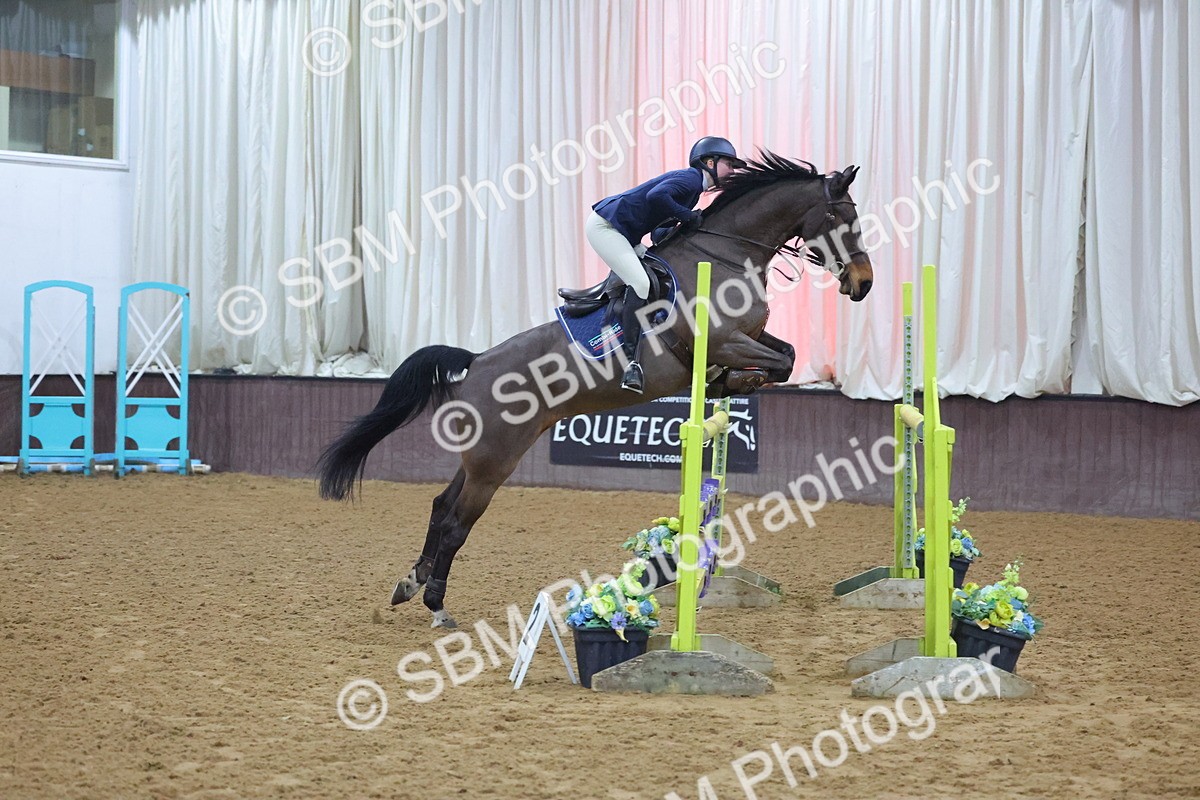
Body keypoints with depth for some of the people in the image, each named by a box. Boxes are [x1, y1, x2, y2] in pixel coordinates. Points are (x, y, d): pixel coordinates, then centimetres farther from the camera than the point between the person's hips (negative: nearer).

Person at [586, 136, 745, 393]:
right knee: (640, 283, -22)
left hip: (626, 235, 11)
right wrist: (687, 216, -21)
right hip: (604, 225, -11)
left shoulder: (694, 185, 16)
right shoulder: (690, 179, -14)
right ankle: (631, 361, -26)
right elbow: (655, 196, -33)